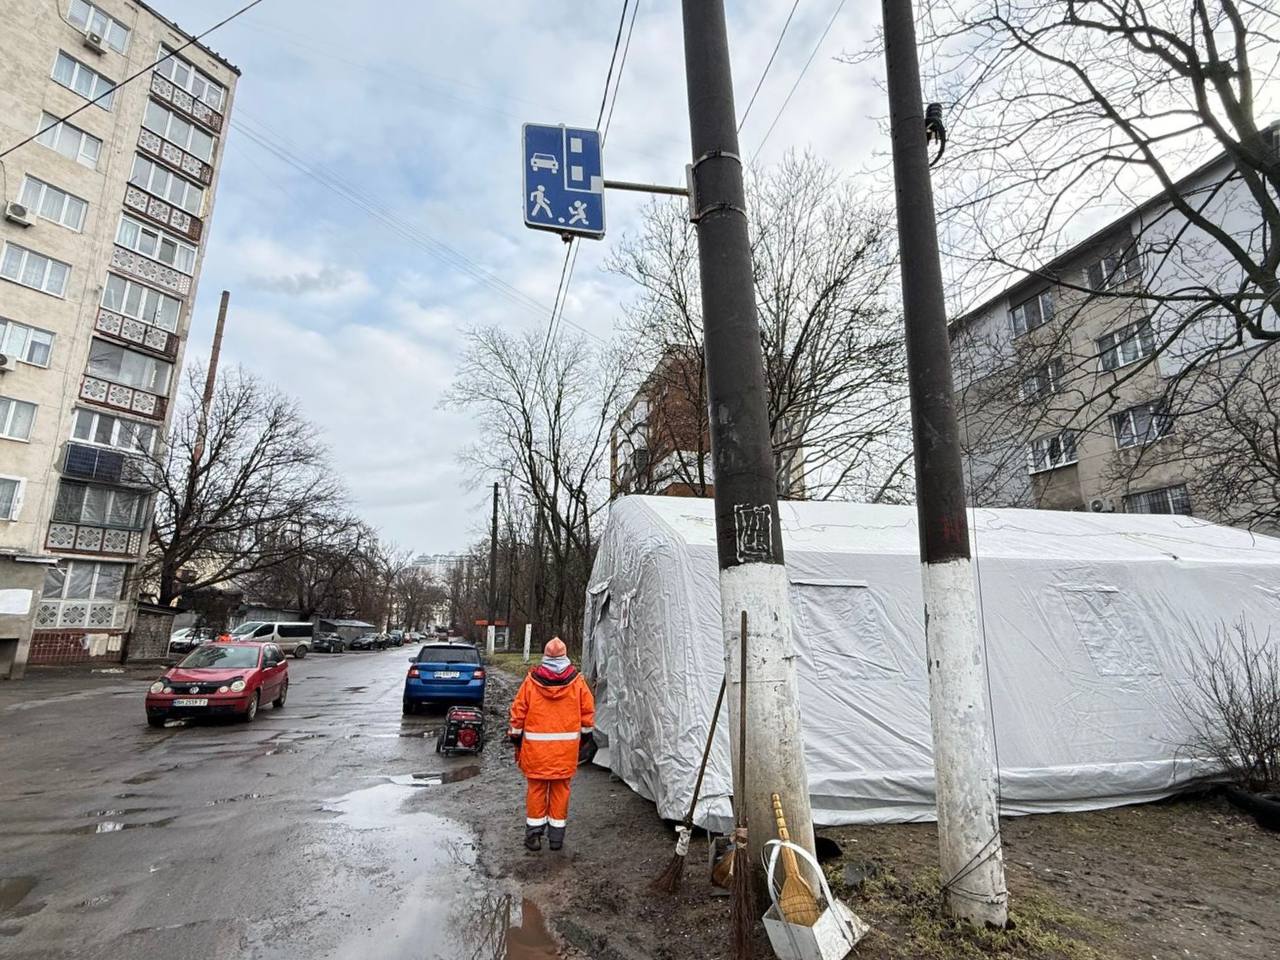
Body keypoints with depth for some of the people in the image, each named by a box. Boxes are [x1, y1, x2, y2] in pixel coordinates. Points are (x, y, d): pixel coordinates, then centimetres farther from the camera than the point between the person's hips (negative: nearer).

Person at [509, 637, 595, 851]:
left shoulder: (531, 680, -6)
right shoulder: (577, 681, -4)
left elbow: (518, 710, -1)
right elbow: (588, 710, 2)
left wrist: (516, 735, 11)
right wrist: (587, 734, 16)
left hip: (536, 745, 0)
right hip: (566, 746, 1)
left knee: (536, 787, 11)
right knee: (560, 787, 11)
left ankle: (534, 834, 18)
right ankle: (557, 835, 18)